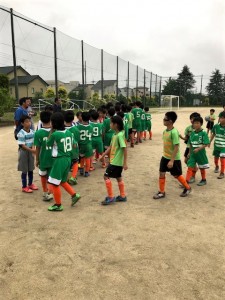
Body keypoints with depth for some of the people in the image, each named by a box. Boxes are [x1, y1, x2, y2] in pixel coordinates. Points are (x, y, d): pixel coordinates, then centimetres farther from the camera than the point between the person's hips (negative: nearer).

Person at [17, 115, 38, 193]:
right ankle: (24, 187, 16)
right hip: (24, 152, -6)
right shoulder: (21, 133, -19)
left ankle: (30, 184, 32)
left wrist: (33, 148, -13)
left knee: (31, 169, 16)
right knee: (24, 171, 3)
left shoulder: (32, 132, 1)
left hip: (30, 152, 6)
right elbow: (22, 145, -21)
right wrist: (31, 150, -27)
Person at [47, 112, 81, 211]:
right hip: (68, 159, 8)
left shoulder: (55, 134, -16)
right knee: (62, 181, 24)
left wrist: (51, 131, 3)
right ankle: (74, 195, 17)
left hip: (59, 160, -8)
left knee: (54, 183, 6)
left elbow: (48, 144, 1)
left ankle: (58, 205, 14)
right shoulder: (68, 132, 4)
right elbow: (72, 145, 14)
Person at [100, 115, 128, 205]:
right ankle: (122, 196, 26)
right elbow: (111, 146, 17)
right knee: (118, 177, 15)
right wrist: (103, 155, 18)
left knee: (106, 176, -4)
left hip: (116, 161, -9)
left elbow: (125, 149, -22)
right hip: (115, 161, 9)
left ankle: (110, 197, 2)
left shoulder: (120, 135, -21)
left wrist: (125, 163, -22)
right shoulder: (115, 135, 8)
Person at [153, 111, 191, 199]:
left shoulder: (174, 132, -24)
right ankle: (161, 192, 20)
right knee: (161, 173, 7)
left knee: (177, 175, 9)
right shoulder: (165, 131, 2)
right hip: (165, 157, 7)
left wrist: (172, 160, -25)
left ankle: (187, 188, 33)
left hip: (174, 159, -7)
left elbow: (176, 147, -25)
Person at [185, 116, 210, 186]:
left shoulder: (203, 133, -13)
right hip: (193, 154, 4)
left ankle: (203, 180, 34)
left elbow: (206, 144, -17)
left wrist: (198, 149, -29)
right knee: (189, 167, -2)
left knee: (202, 168, 14)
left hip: (201, 153, -4)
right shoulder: (192, 133, 1)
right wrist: (190, 152, 12)